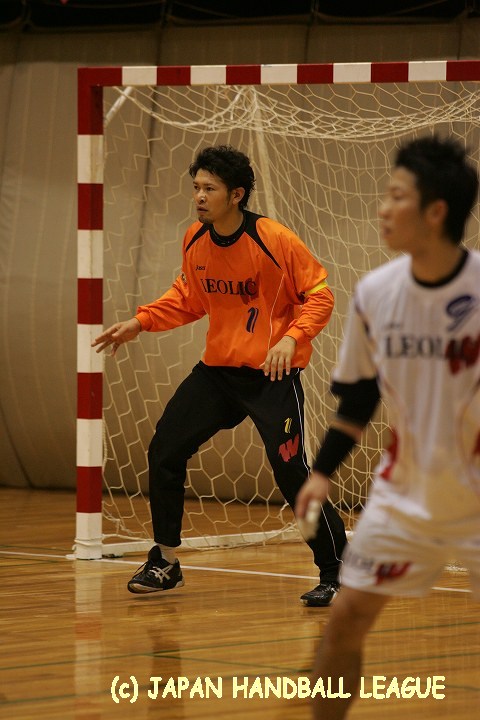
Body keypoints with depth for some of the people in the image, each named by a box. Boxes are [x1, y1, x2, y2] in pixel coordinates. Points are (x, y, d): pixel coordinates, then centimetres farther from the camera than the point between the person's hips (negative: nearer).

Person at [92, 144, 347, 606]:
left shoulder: (275, 240, -17)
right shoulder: (195, 241, 1)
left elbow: (319, 294, -11)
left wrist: (292, 338, -25)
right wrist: (140, 322, 8)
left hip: (271, 373, -6)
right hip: (217, 368, 7)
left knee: (291, 471, -14)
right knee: (165, 450, 5)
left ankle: (336, 573, 0)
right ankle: (165, 563, 21)